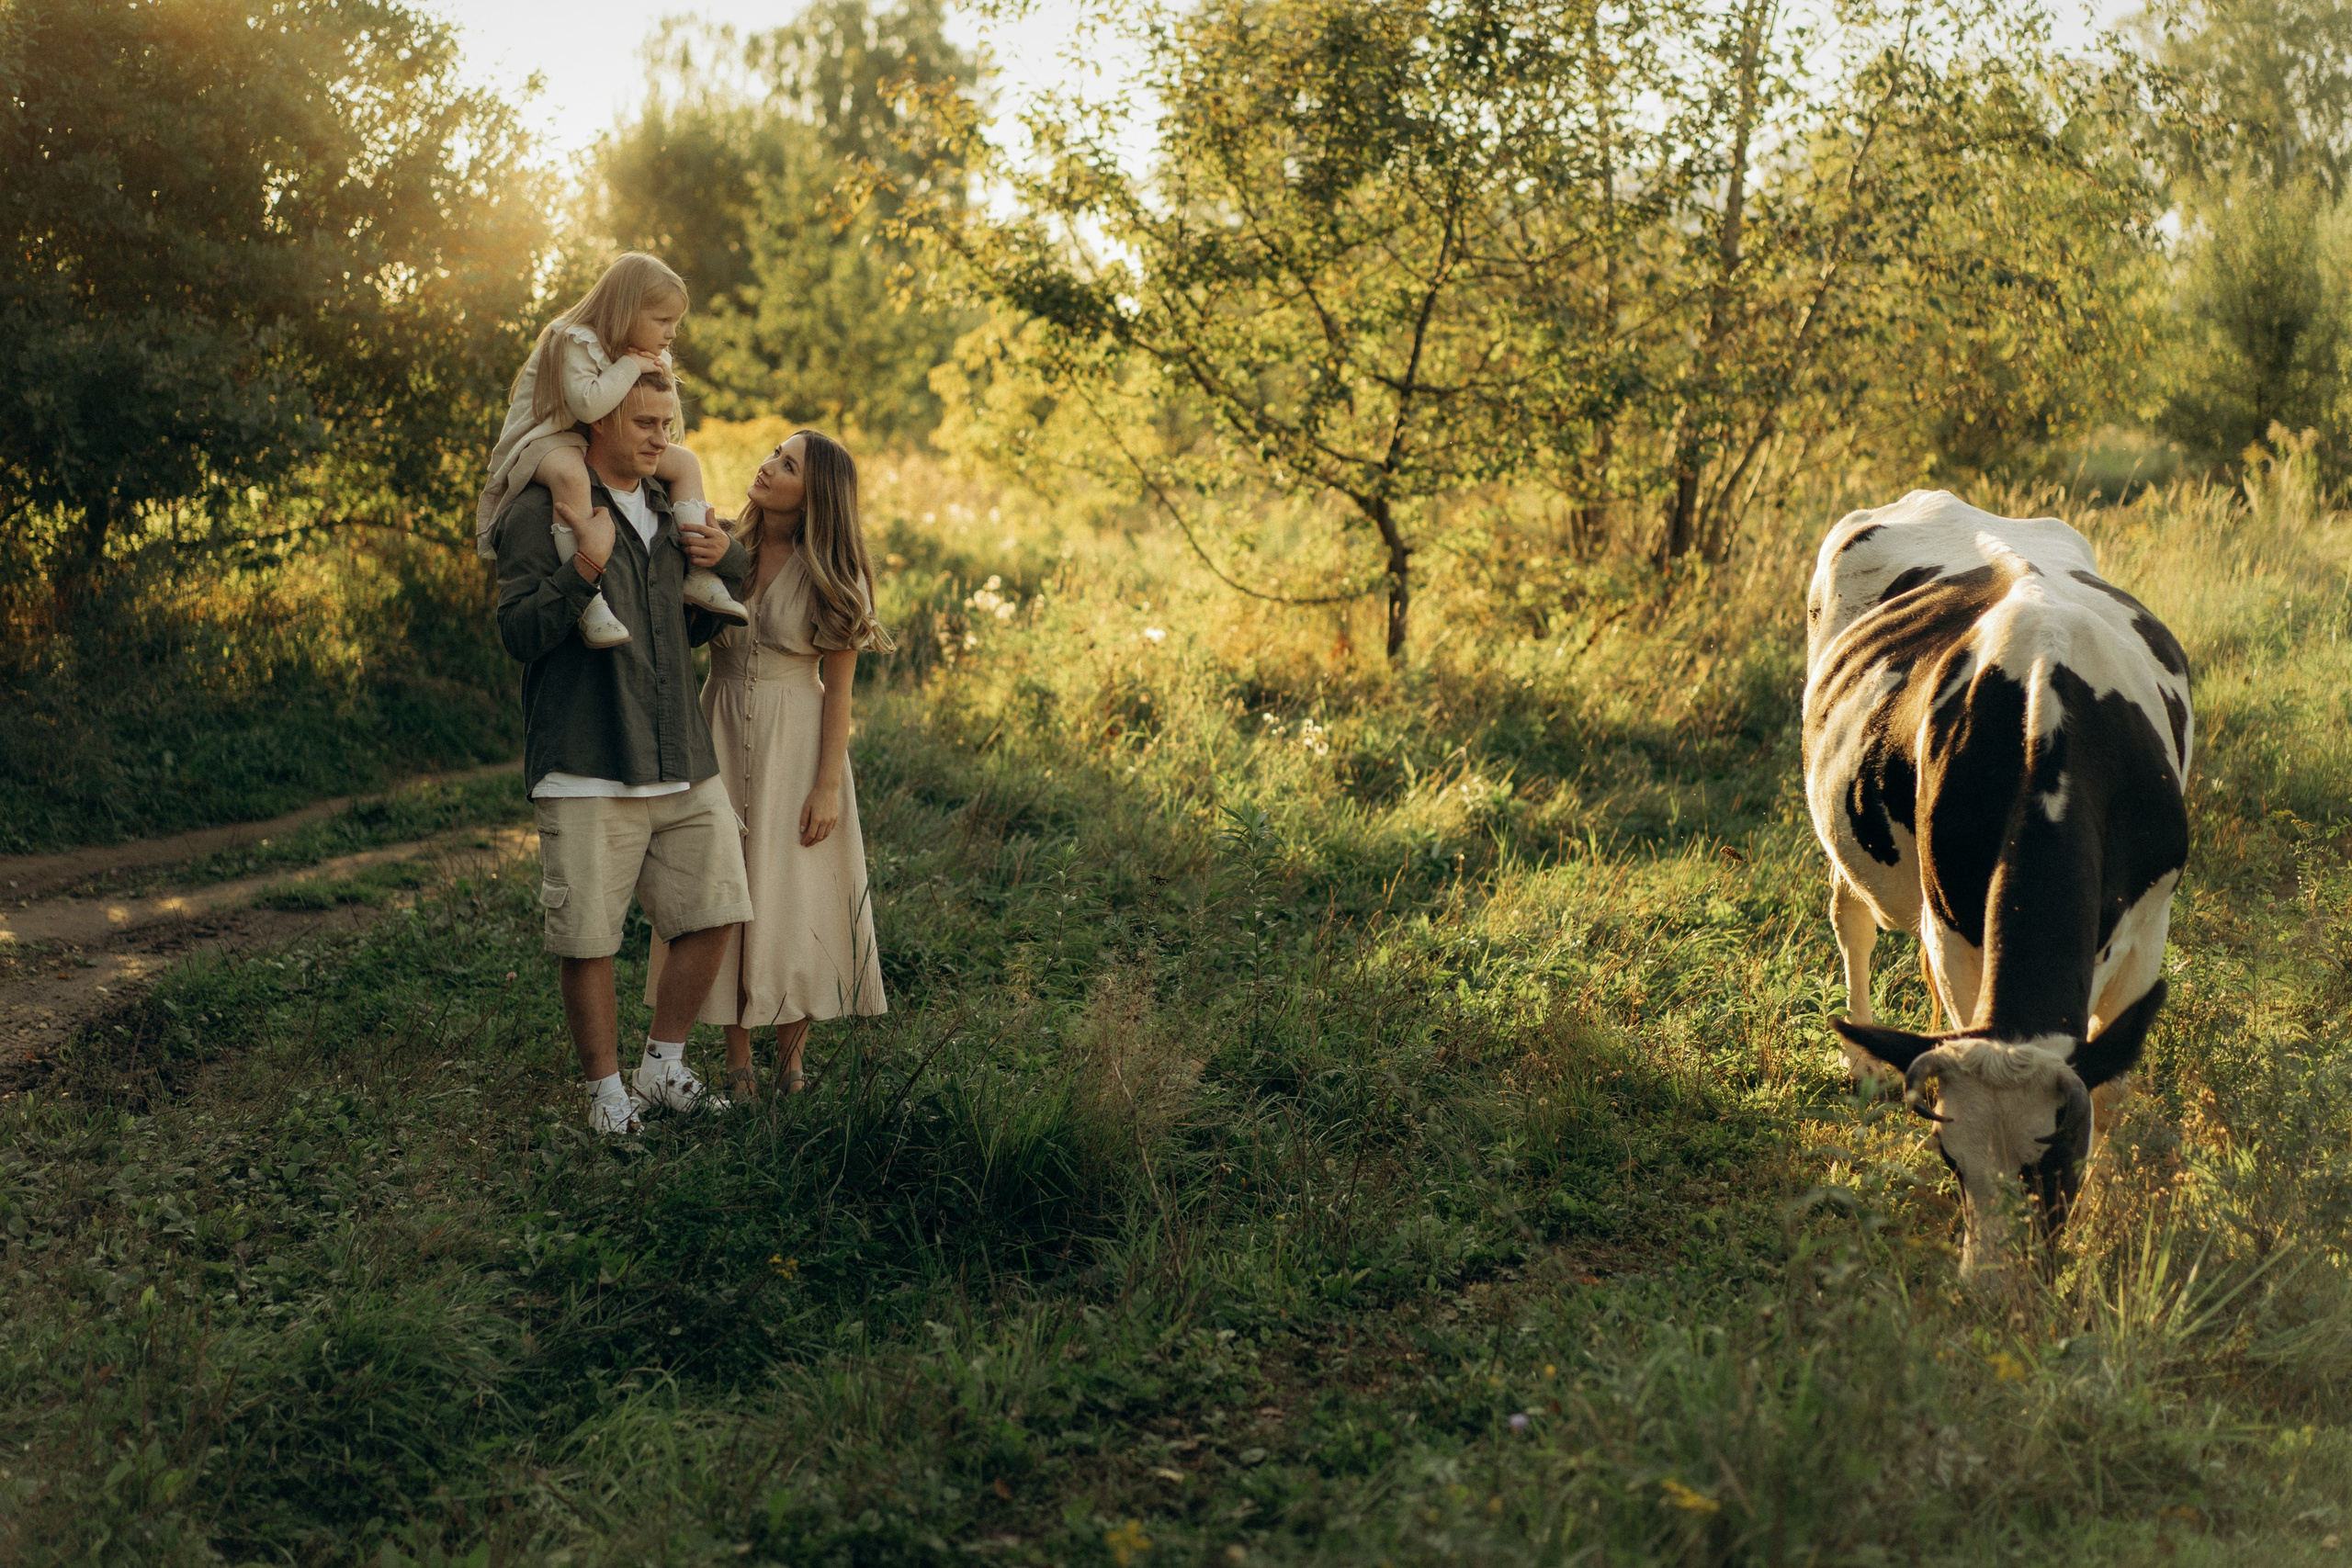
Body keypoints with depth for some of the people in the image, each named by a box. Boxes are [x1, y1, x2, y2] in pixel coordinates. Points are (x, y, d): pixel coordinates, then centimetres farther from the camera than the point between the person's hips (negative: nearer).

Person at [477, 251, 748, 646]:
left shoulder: (648, 354, 8)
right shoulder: (574, 343, -20)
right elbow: (588, 405, -35)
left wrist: (661, 376, -8)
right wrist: (631, 367, -24)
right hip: (548, 438, -9)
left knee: (684, 461, 1)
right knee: (570, 475, -42)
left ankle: (697, 574, -5)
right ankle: (588, 600, -49)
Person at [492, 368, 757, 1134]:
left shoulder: (671, 512, 17)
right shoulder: (543, 511, -4)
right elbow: (519, 633, -10)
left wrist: (729, 562, 7)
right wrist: (579, 575, -26)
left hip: (683, 760, 6)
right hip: (587, 768, -6)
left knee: (714, 914, 6)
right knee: (589, 940, -2)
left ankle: (663, 1066, 22)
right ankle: (606, 1088, 14)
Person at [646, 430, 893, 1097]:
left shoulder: (829, 574, -7)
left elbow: (838, 689, -6)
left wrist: (829, 785, -10)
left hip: (796, 743, -3)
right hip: (721, 737, 3)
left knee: (795, 897, 0)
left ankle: (791, 1062, 14)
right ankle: (737, 1065, 14)